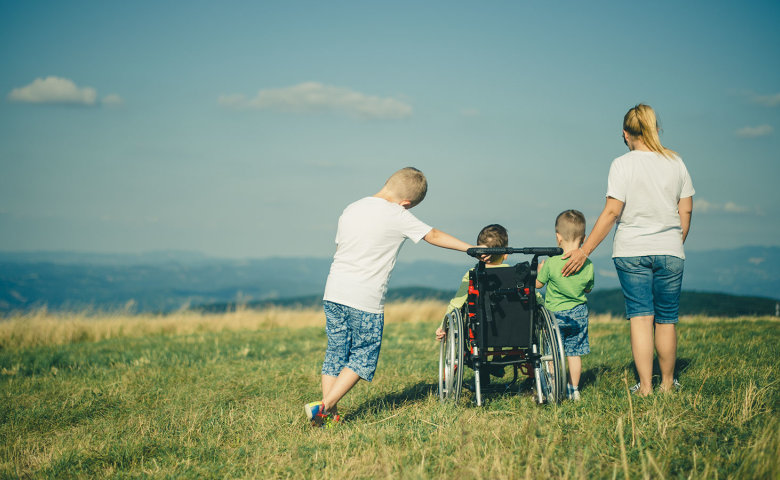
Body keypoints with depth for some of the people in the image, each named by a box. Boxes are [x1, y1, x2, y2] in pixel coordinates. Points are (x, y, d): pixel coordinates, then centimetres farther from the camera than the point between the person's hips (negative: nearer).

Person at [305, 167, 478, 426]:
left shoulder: (351, 209, 11)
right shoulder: (398, 216, -7)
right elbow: (434, 236, -2)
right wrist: (471, 248, 6)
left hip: (334, 292, 6)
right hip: (366, 299, -6)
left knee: (336, 354, 14)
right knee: (363, 359, 5)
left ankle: (331, 415, 13)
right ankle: (323, 406, -4)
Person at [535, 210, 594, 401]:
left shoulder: (551, 263, -17)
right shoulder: (587, 265, -7)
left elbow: (538, 284, -3)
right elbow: (588, 289, 8)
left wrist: (540, 270, 16)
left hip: (556, 314, -4)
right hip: (579, 314, 4)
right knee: (574, 352, 13)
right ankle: (574, 389, 19)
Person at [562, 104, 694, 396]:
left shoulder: (623, 164, -6)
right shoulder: (675, 162, 5)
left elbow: (612, 212, -12)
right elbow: (686, 211, 7)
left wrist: (584, 250, -7)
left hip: (631, 251, -2)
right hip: (669, 251, 2)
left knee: (640, 316, 0)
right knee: (666, 319, 11)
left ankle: (645, 386, -6)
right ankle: (667, 383, 22)